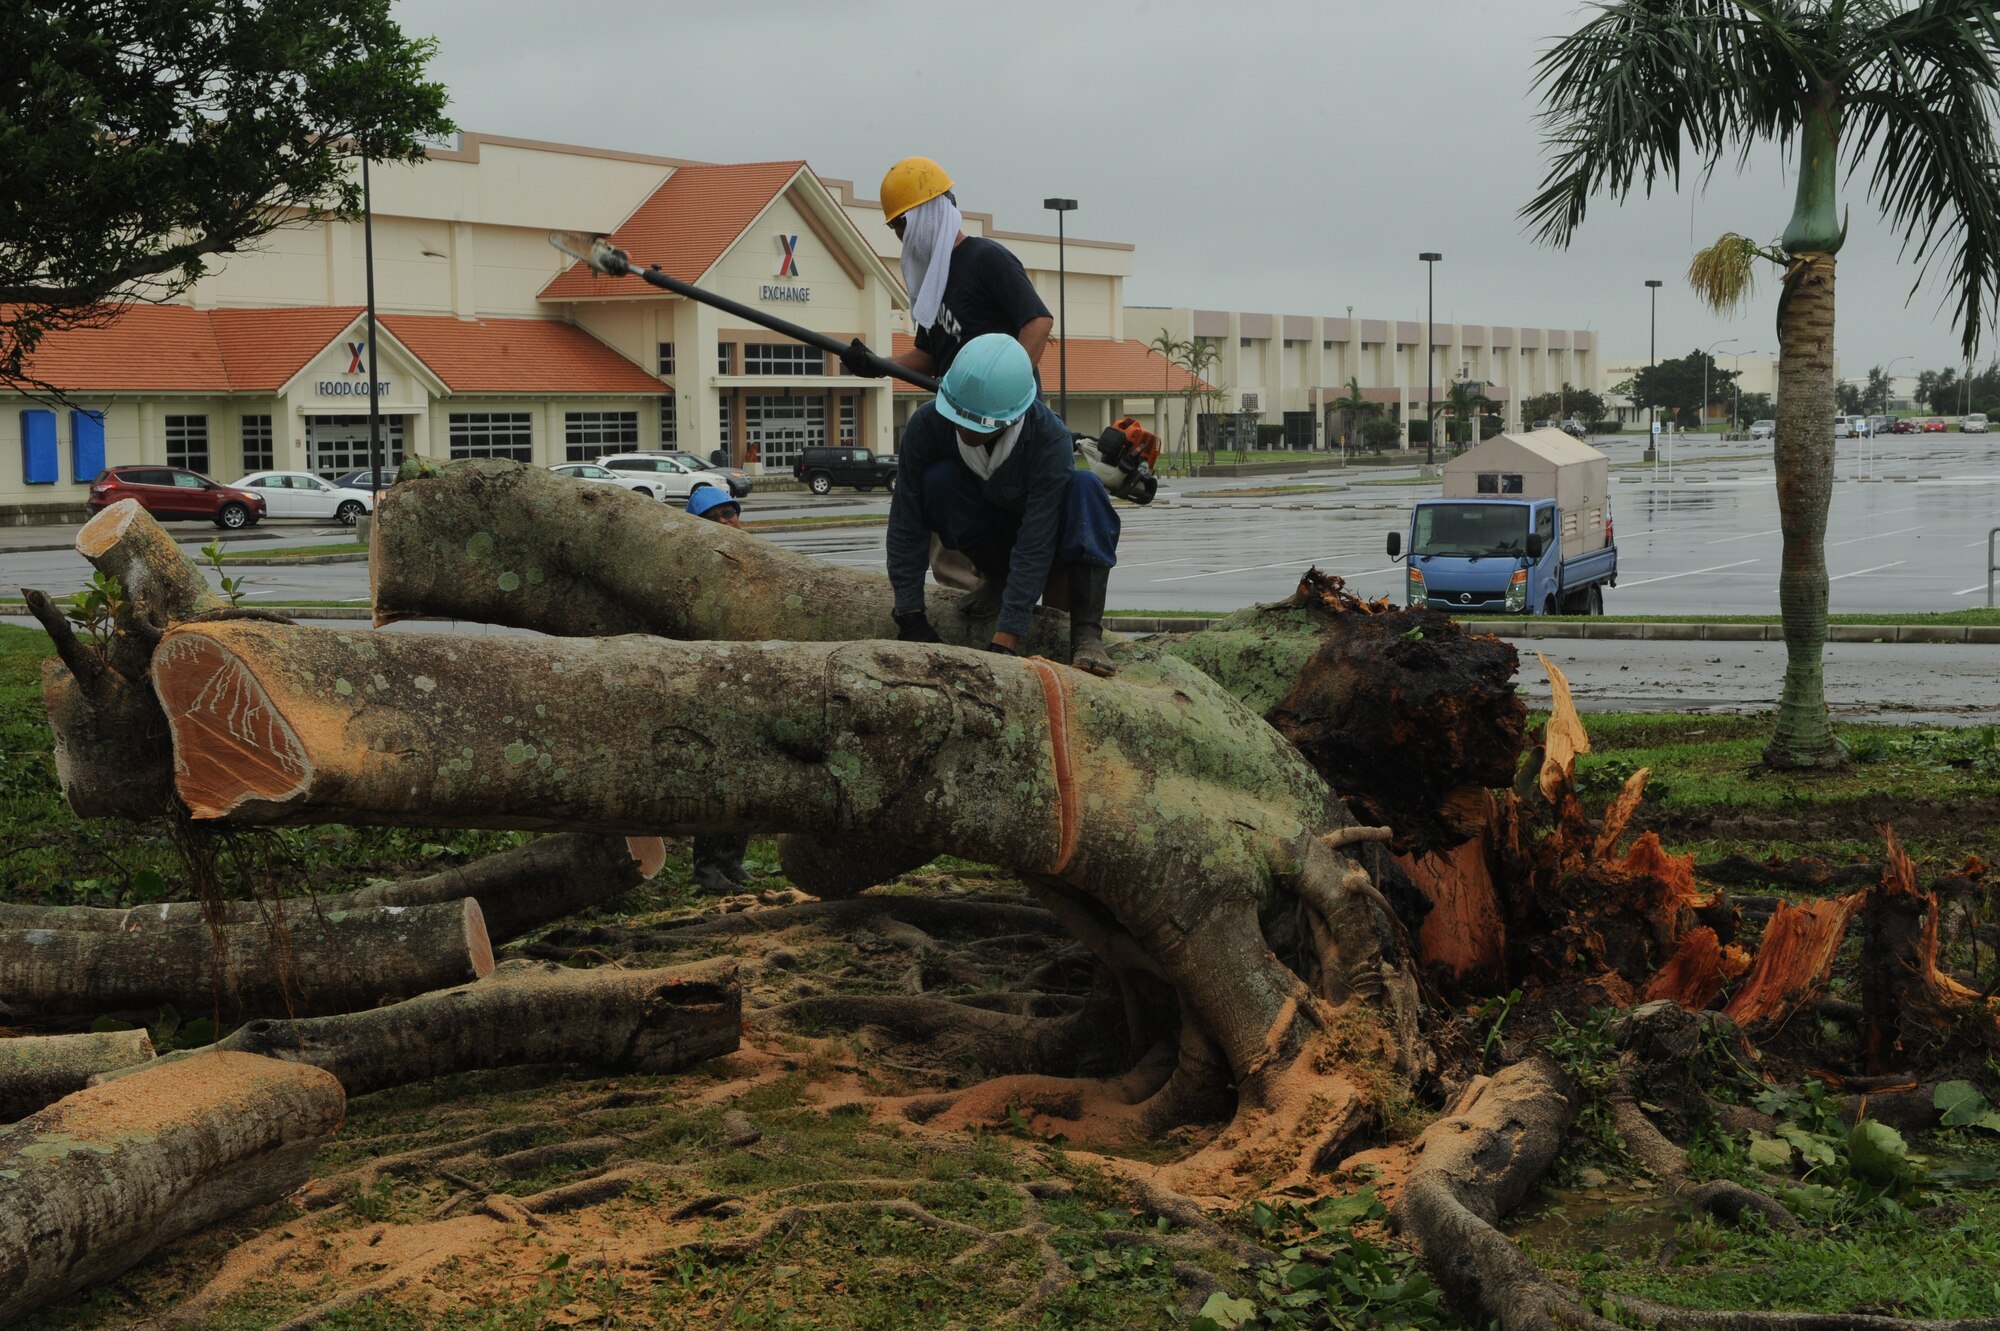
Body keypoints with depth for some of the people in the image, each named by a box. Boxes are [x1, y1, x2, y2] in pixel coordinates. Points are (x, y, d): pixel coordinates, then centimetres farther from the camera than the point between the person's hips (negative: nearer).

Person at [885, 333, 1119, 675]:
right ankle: (995, 579, -4)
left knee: (1084, 487, -33)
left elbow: (1035, 546, -37)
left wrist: (1006, 638, -41)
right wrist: (910, 616, -27)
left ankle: (1087, 634, -37)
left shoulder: (1050, 439, -33)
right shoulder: (927, 424, -26)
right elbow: (906, 522, -23)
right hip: (990, 537, 2)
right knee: (938, 478, -27)